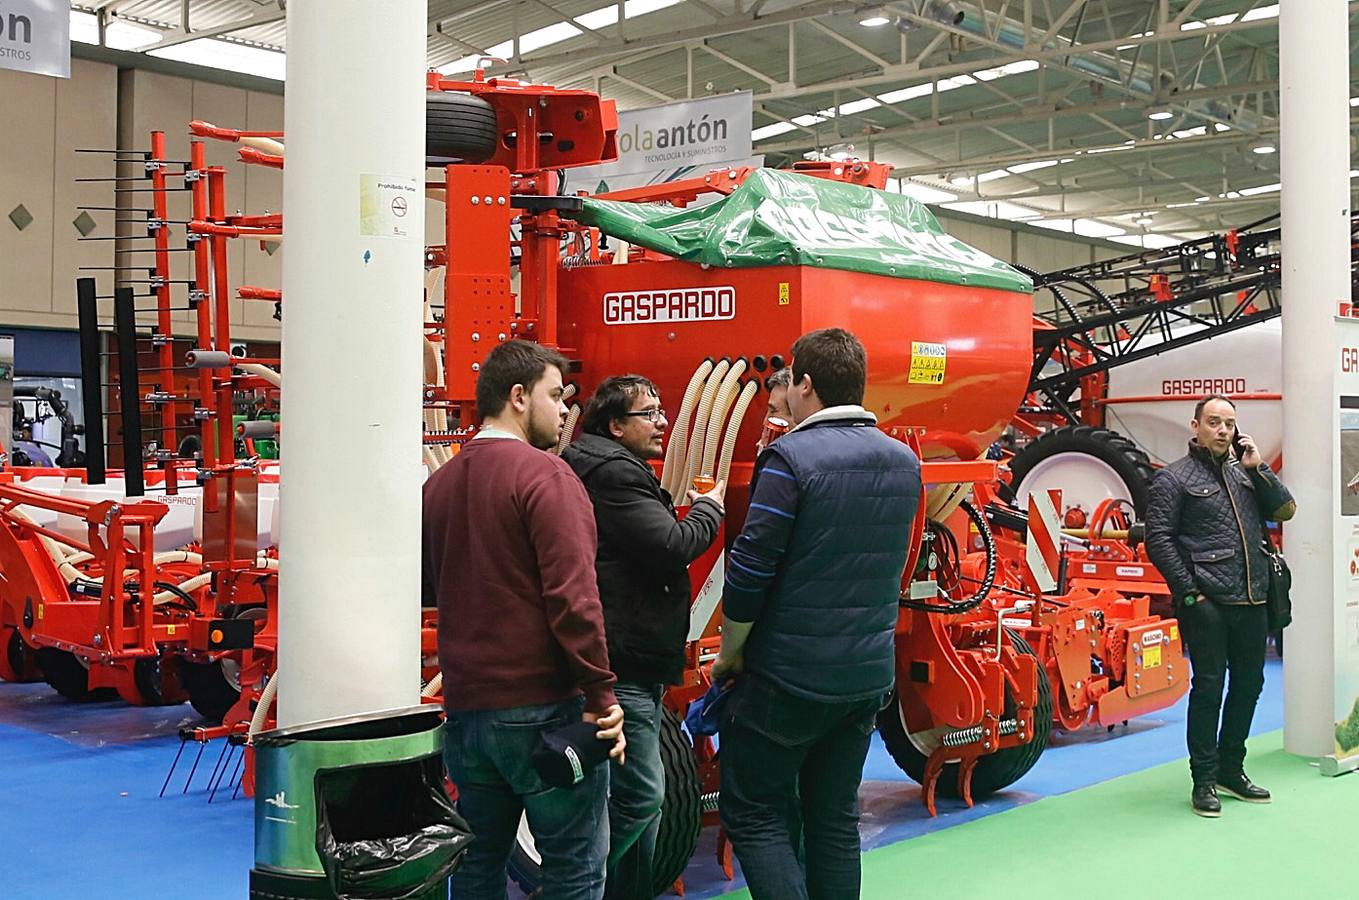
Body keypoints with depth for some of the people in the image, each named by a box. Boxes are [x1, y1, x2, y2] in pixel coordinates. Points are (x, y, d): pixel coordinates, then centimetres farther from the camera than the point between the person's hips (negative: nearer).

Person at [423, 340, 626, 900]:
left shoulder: (440, 482, 10)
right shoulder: (543, 475, -13)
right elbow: (572, 597, -19)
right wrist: (601, 694, -14)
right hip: (544, 708, -7)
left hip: (465, 707, 7)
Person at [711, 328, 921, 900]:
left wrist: (729, 653, -6)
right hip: (869, 675, 7)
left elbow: (750, 567, -17)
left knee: (754, 813, 5)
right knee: (835, 817, 16)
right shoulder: (905, 463, 6)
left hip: (790, 675, -6)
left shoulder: (791, 457, -16)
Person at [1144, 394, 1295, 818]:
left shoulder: (1244, 473, 16)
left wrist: (1258, 468, -2)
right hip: (1207, 604, -6)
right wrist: (1189, 593, -13)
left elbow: (1285, 509, 9)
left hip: (1252, 601, 7)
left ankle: (1231, 770, 27)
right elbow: (1158, 540, -8)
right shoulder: (1174, 478, -3)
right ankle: (1204, 781, 6)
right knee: (1208, 688, -3)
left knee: (1249, 684, 13)